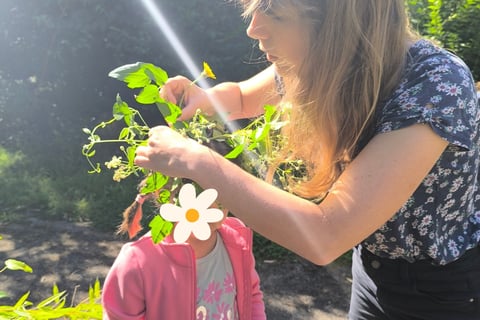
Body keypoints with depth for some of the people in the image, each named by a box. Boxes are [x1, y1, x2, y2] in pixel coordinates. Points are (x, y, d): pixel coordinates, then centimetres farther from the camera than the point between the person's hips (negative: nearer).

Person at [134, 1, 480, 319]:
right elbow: (242, 98, 8)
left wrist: (197, 160, -34)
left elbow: (324, 236, -40)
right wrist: (201, 98, -14)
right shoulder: (312, 64, -13)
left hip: (448, 288, -4)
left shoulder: (437, 83, -33)